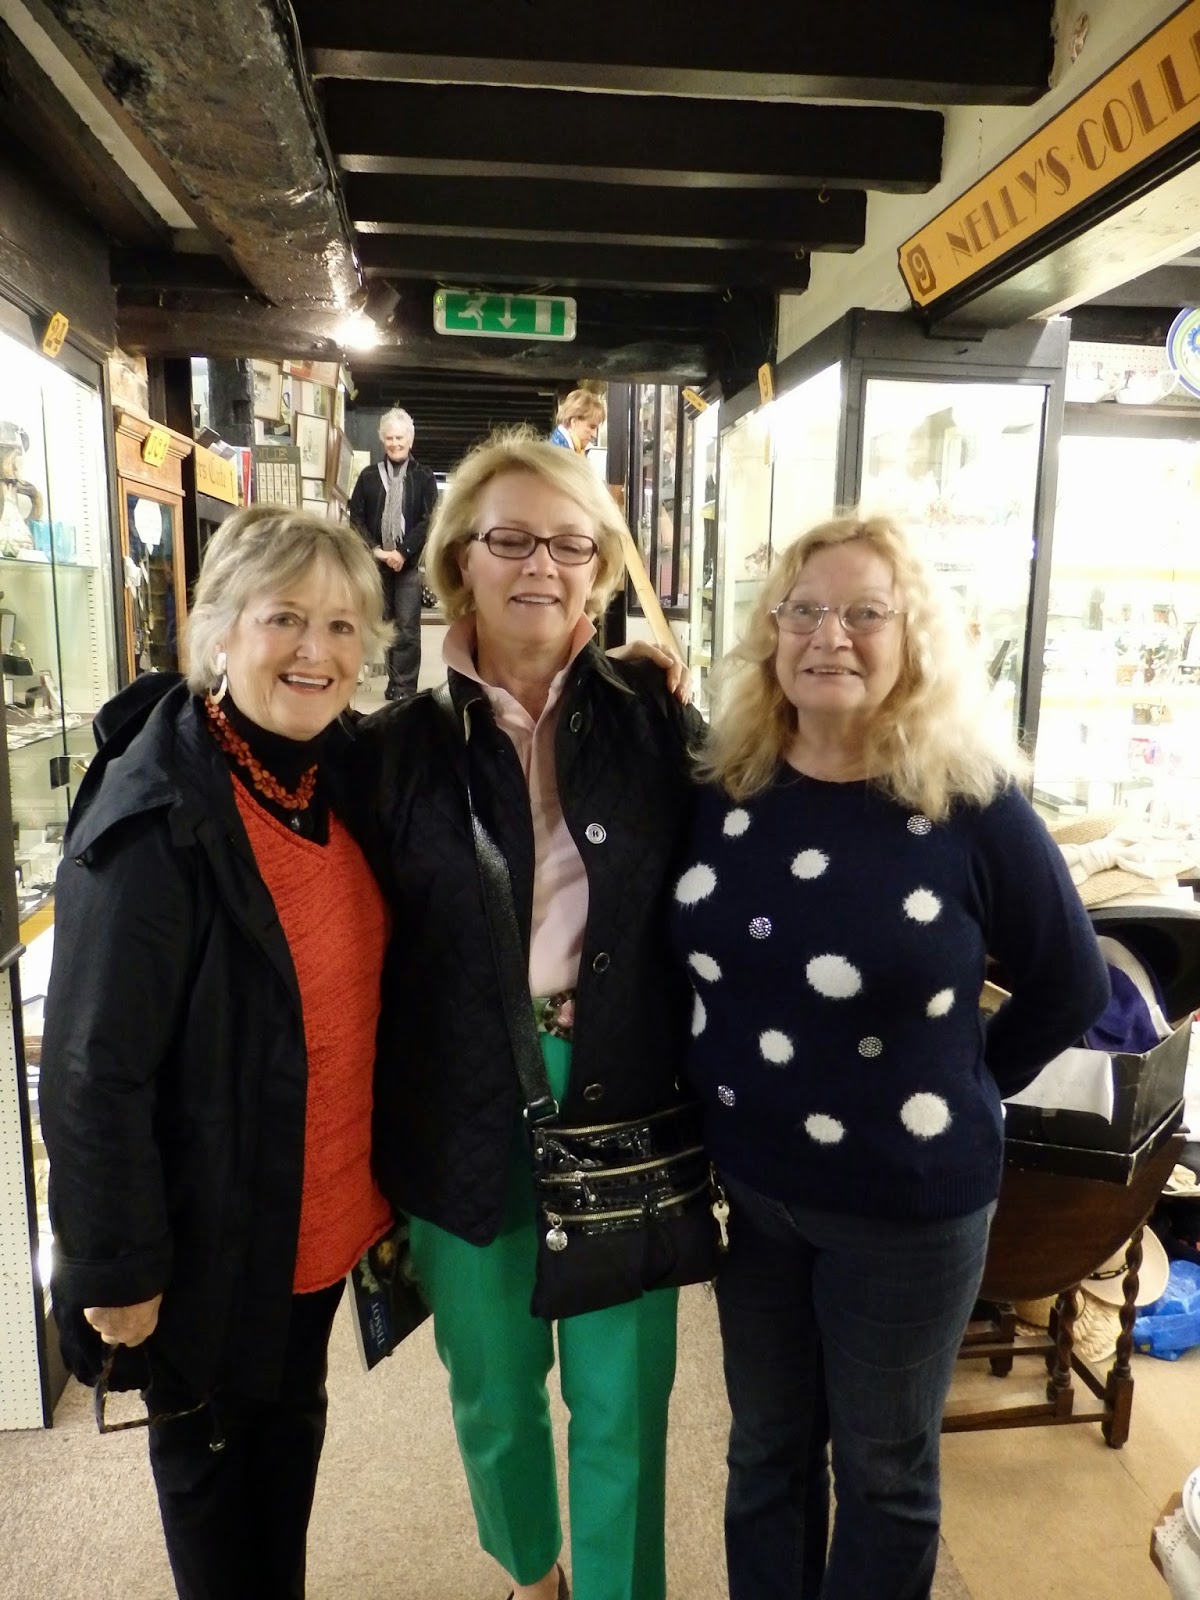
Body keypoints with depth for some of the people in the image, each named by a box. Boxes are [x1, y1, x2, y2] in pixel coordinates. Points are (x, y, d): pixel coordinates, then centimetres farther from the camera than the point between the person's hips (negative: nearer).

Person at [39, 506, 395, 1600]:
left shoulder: (340, 775, -3)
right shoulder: (158, 814, -24)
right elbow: (95, 1073, -21)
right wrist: (120, 1269, -16)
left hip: (324, 1212, 6)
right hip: (214, 1231, -6)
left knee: (294, 1424, 26)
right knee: (209, 1450, 19)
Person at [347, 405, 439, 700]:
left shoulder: (424, 478, 5)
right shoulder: (368, 476, 11)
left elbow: (429, 520, -3)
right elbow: (356, 517, 6)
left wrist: (403, 552, -12)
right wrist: (375, 549, -8)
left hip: (410, 563, -3)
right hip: (376, 562, 3)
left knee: (407, 628, -6)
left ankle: (404, 688, -4)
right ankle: (396, 683, 13)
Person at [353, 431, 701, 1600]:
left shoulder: (654, 719, -3)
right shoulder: (399, 747, -4)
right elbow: (367, 958, -1)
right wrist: (376, 1156, 1)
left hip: (623, 1101, 0)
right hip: (467, 1116, 1)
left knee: (621, 1398, 14)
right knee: (492, 1394, 21)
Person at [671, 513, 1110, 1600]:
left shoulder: (971, 805, -16)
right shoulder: (723, 790, -5)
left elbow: (1071, 985, -3)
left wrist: (961, 1096, -1)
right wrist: (730, 1091, 3)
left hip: (906, 1201, -3)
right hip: (744, 1184, 3)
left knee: (884, 1470, 20)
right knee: (765, 1450, 23)